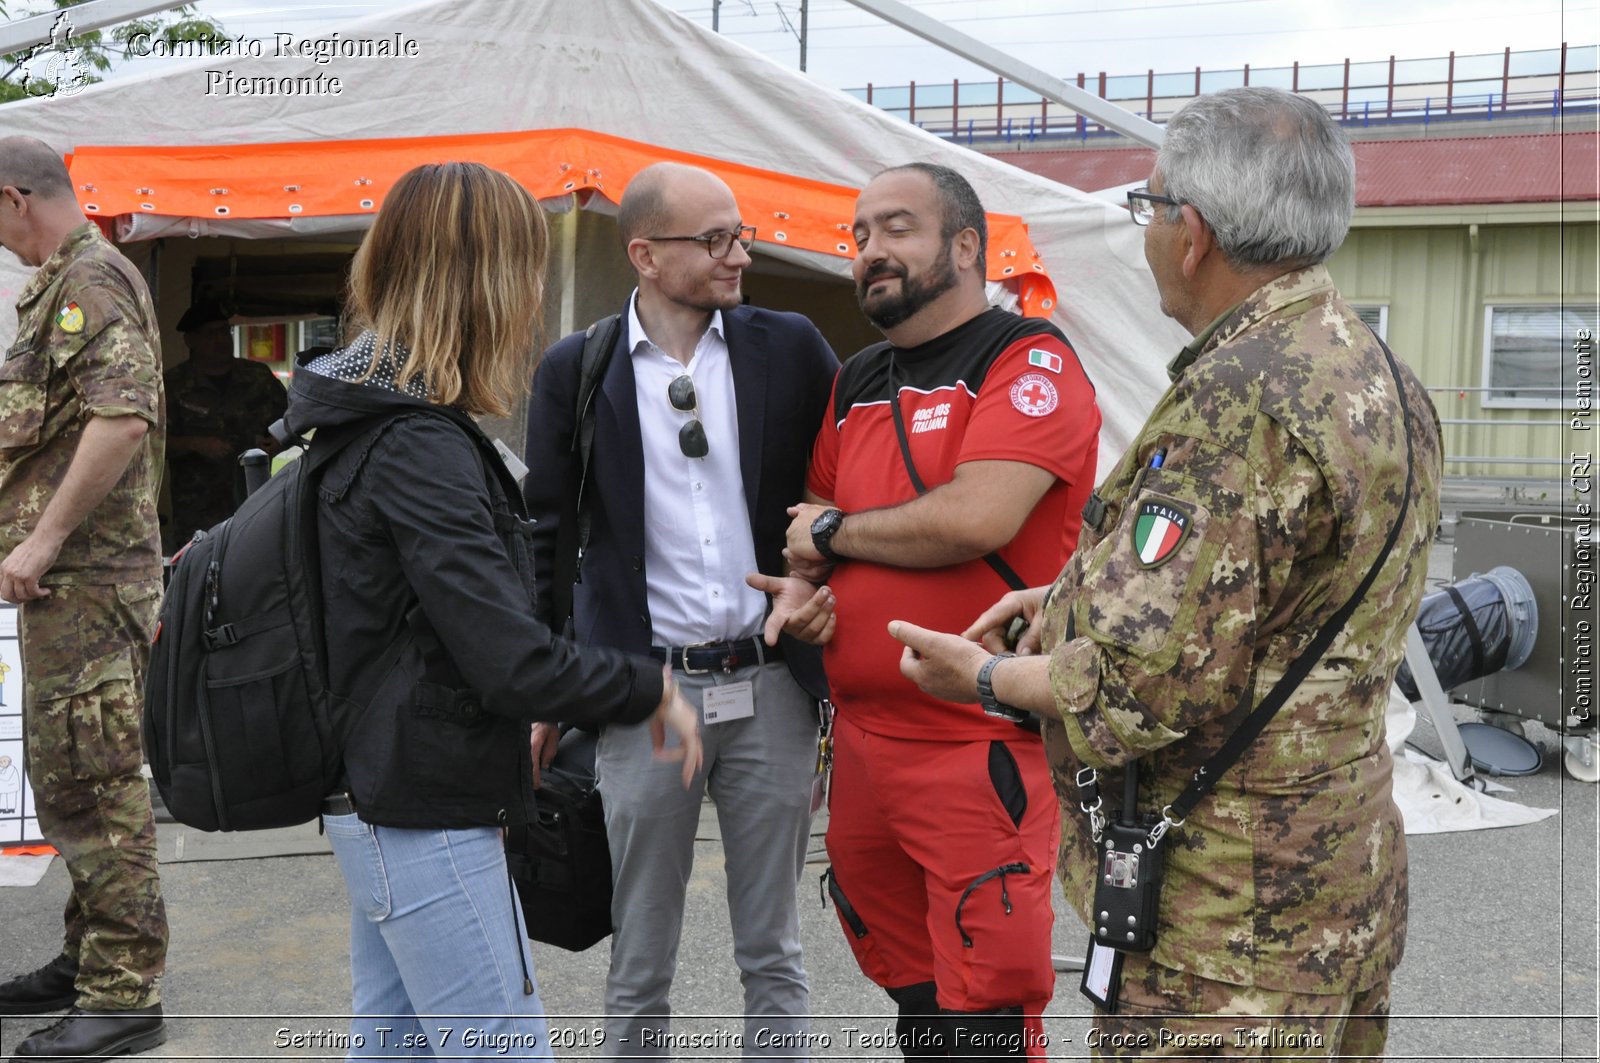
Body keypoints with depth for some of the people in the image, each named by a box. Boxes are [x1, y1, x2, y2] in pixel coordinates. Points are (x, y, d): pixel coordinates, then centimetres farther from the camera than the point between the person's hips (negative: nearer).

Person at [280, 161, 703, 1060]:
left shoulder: (372, 421, 8)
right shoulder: (420, 448, -22)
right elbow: (511, 661, -26)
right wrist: (651, 690, -11)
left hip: (381, 805, 10)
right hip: (430, 815, -10)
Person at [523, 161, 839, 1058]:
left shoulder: (792, 348, 2)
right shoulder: (576, 369, 1)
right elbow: (545, 539, 5)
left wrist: (825, 578, -7)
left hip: (771, 686, 1)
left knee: (774, 956, 13)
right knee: (640, 968, 11)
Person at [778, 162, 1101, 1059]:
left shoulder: (1030, 361, -8)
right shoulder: (857, 384, 15)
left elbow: (976, 519, -22)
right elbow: (810, 519, 25)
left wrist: (836, 529, -7)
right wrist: (803, 587, 1)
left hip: (981, 747, -7)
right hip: (861, 735, 7)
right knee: (909, 988, 19)